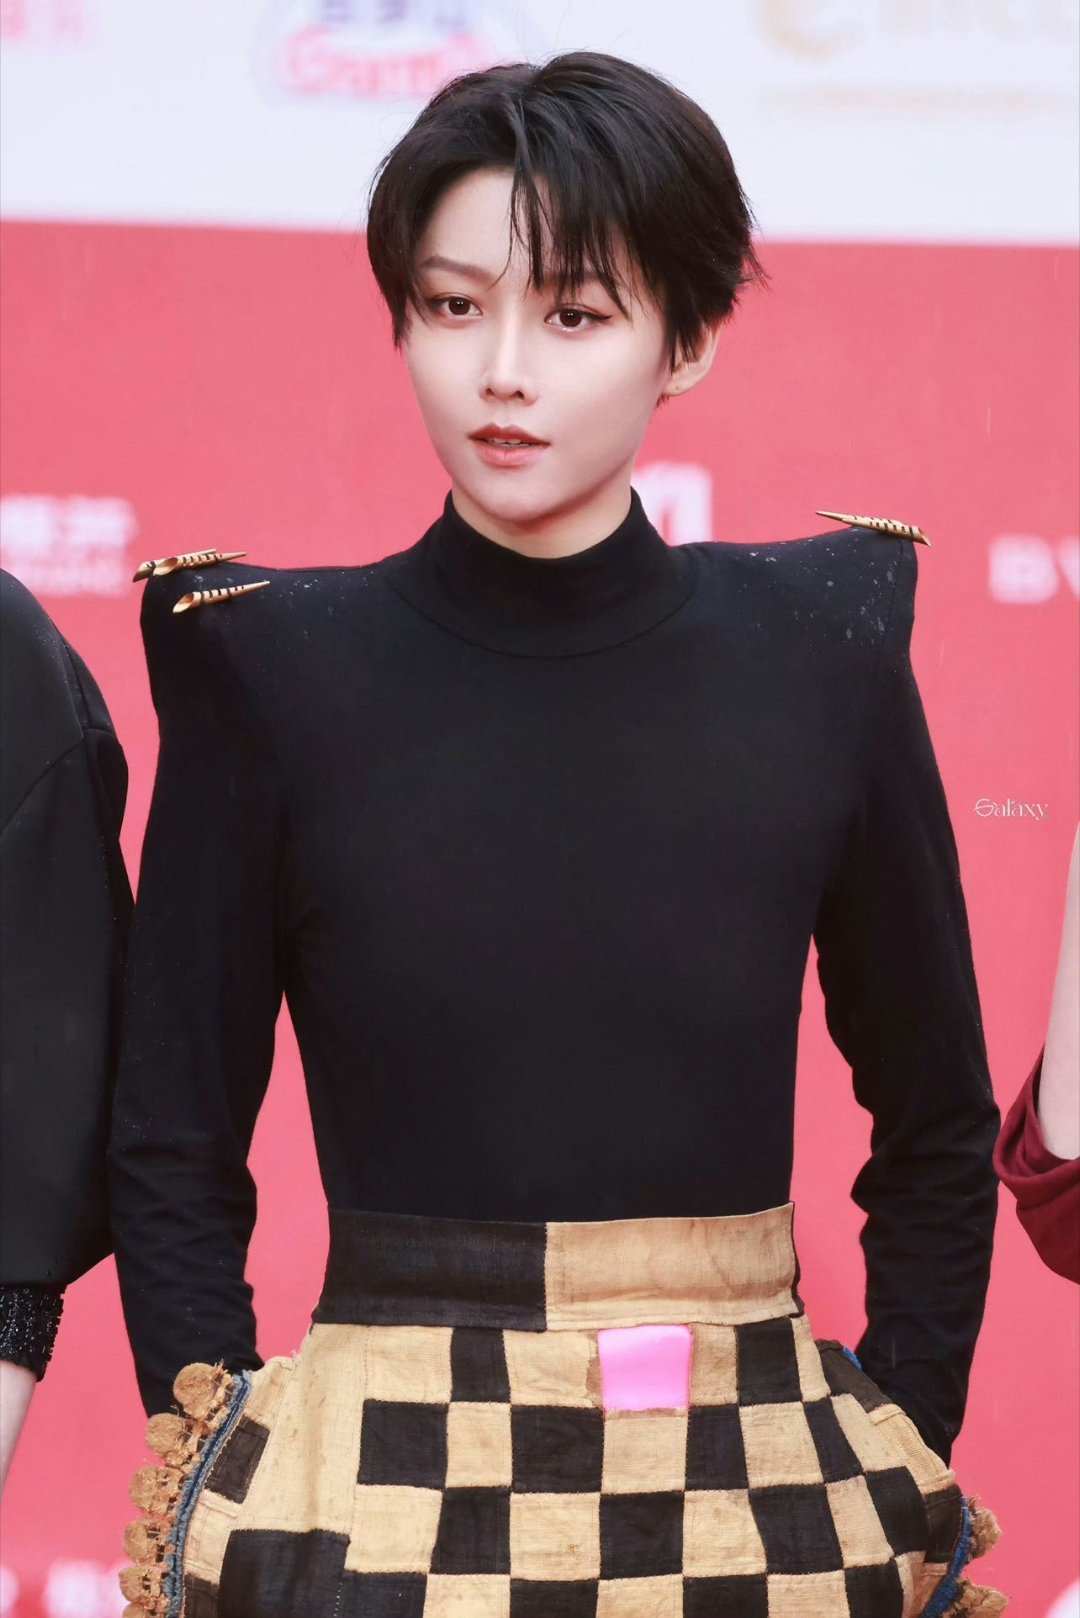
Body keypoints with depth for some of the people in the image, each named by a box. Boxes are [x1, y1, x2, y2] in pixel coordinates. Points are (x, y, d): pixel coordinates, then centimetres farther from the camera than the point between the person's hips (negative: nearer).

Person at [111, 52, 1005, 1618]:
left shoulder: (824, 660, 0)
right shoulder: (280, 671, -2)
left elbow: (937, 1129, 9)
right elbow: (176, 1147, 3)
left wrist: (903, 1471, 3)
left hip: (761, 1488, 1)